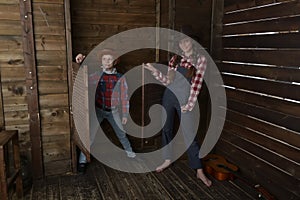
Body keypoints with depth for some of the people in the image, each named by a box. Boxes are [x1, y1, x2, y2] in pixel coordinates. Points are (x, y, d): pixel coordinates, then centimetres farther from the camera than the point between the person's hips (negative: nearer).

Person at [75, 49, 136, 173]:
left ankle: (129, 152, 37)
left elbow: (124, 97, -1)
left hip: (113, 111, 1)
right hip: (99, 110, 0)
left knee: (121, 133, 13)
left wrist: (125, 114, 1)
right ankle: (82, 160, 8)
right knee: (90, 134, -4)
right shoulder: (97, 75, -5)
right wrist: (79, 64, -22)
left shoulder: (120, 78, -5)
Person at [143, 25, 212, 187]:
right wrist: (154, 70, -8)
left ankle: (199, 171, 8)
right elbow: (167, 81, 4)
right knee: (166, 129, 13)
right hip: (168, 96, 5)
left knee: (189, 135, -4)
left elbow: (196, 85, -8)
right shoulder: (175, 58, 5)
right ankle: (168, 160, 33)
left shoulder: (200, 59, -5)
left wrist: (189, 105, -10)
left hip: (184, 101, -4)